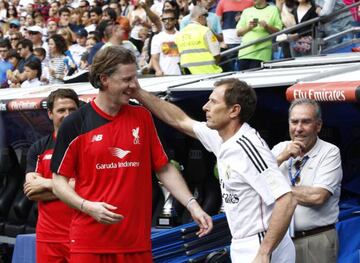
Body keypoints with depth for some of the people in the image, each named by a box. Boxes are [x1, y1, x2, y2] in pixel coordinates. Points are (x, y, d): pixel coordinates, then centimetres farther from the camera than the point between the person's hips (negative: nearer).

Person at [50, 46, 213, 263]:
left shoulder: (142, 117, 7)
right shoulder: (75, 124, -2)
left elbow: (164, 169, 10)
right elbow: (59, 181, 1)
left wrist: (192, 205, -2)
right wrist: (88, 206, -15)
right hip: (89, 241, -2)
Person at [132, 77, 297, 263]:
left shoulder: (248, 147, -22)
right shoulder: (222, 138, 4)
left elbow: (286, 202, -28)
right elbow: (181, 121, 18)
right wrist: (138, 93, 15)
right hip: (244, 248, 9)